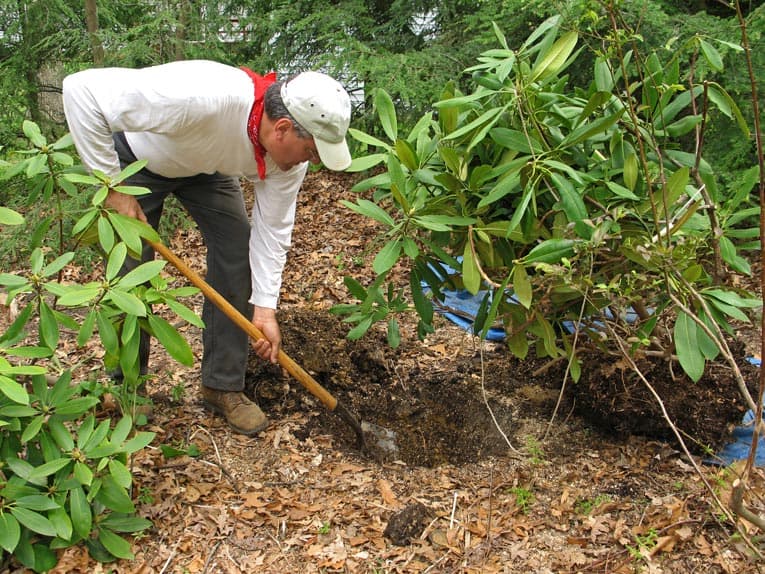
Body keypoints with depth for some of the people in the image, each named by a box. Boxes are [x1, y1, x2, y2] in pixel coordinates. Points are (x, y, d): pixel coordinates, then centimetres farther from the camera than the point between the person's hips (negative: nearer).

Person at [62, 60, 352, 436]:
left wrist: (264, 309, -20)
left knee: (236, 253, -7)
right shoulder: (202, 97, -46)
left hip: (206, 166, 5)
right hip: (137, 159, -4)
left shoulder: (292, 147, -26)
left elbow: (273, 227, -14)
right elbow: (82, 88, -42)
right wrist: (111, 187, -36)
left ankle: (223, 387, 7)